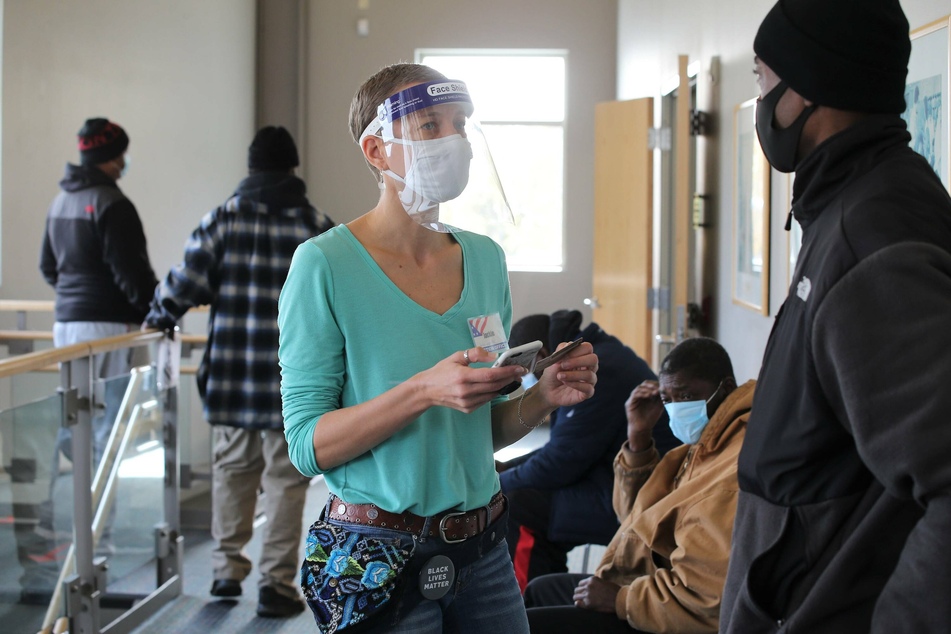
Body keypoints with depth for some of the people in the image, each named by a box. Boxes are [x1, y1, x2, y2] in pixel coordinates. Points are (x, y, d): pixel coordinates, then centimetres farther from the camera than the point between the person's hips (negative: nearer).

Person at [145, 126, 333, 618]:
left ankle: (227, 569, 23)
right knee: (285, 480, 5)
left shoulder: (222, 220, 1)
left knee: (232, 470, 18)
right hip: (294, 381, -2)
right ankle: (276, 583, 6)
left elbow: (185, 282, -4)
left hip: (230, 375, 2)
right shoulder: (316, 227, -3)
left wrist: (160, 317, 15)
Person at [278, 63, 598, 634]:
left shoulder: (485, 258, 4)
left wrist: (545, 397, -8)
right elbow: (308, 444, -15)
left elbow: (485, 430, 12)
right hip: (378, 559, -5)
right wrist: (425, 391, -26)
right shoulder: (326, 264, -12)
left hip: (482, 552, 5)